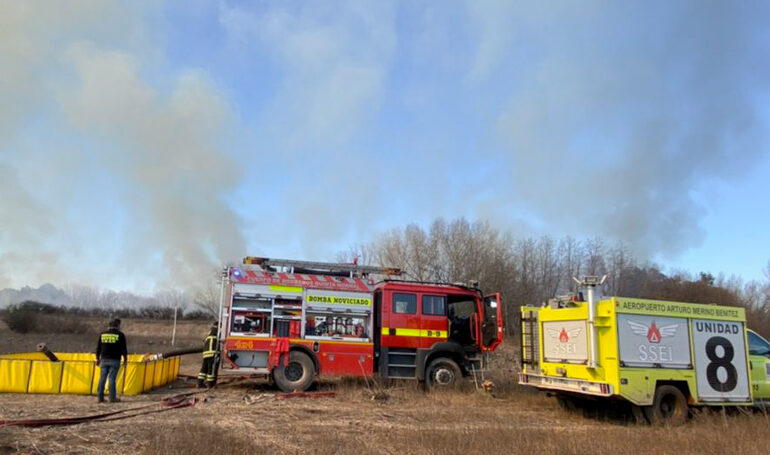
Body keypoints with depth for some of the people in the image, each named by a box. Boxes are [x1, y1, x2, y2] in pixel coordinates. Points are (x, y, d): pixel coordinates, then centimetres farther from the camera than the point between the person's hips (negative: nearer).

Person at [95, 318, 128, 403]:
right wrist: (125, 359, 4)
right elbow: (123, 349, -3)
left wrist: (98, 358, 19)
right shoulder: (120, 335, -3)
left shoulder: (102, 334, 8)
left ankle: (100, 397, 8)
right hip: (115, 360, -4)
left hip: (104, 359, 4)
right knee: (112, 378, -3)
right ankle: (112, 397, -2)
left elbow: (98, 348, 11)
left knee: (102, 378, 7)